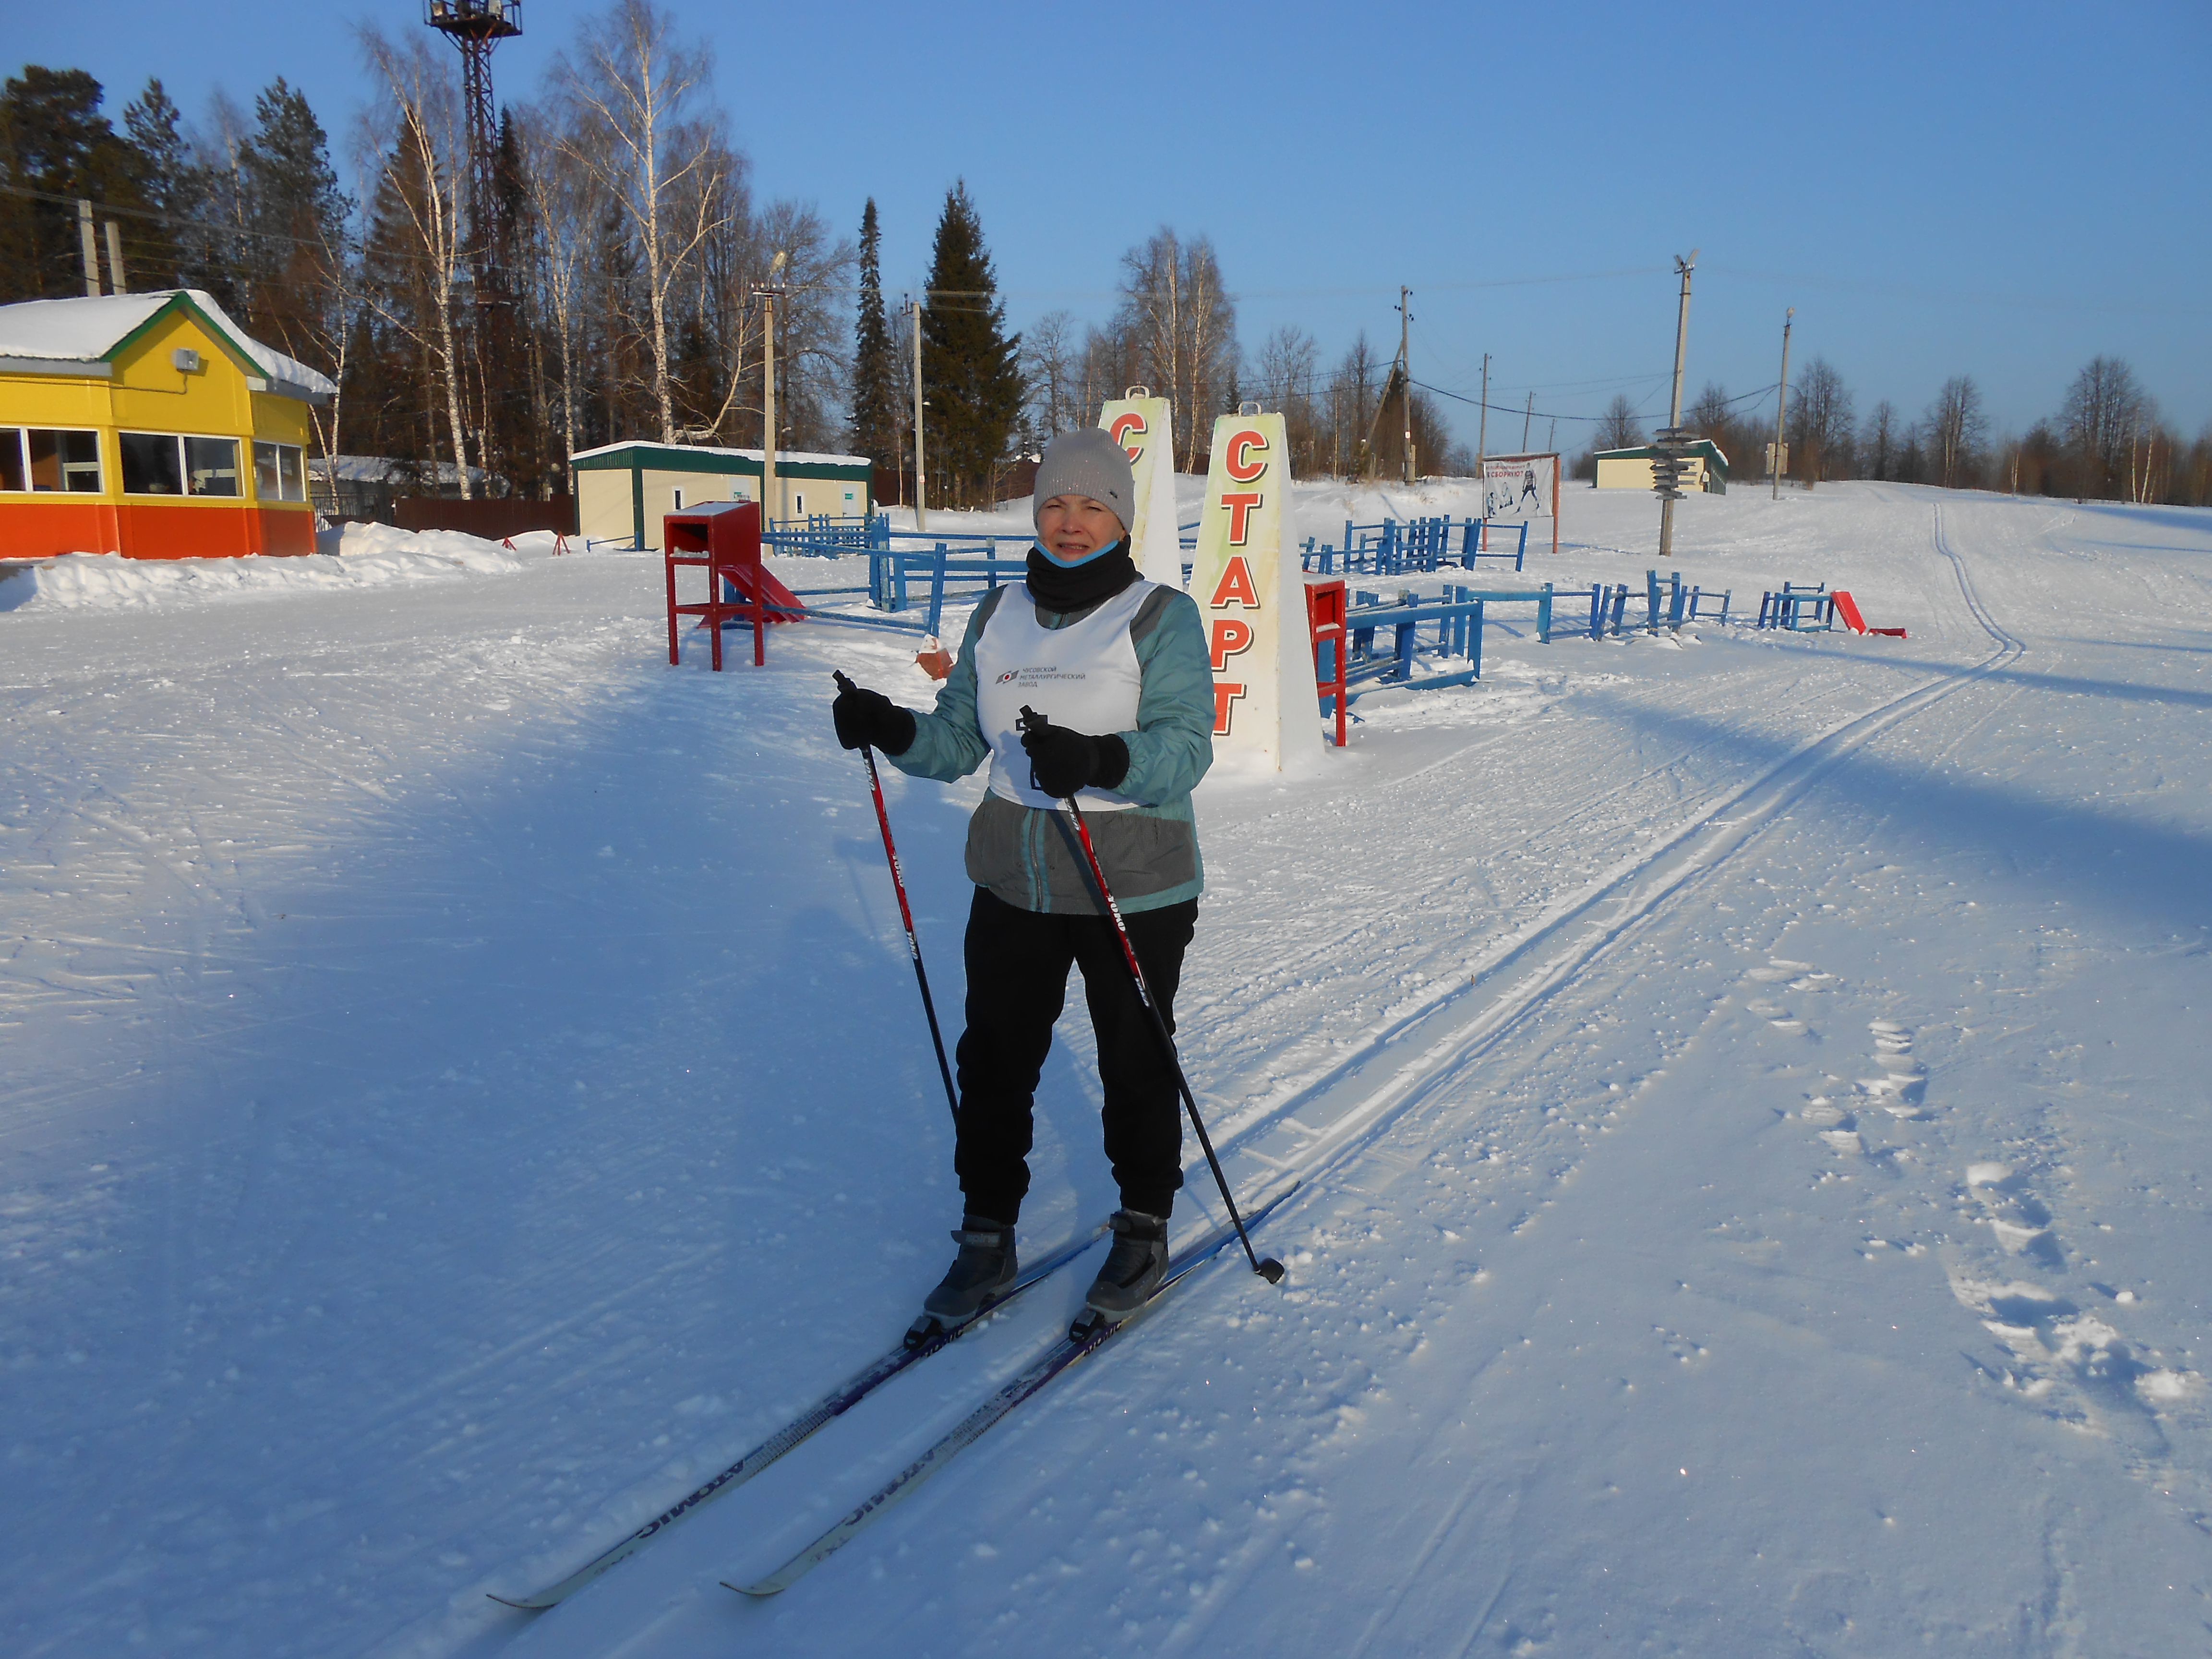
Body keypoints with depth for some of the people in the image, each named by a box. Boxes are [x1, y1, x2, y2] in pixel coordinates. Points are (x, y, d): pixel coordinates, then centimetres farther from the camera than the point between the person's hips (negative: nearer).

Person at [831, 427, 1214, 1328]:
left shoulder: (1160, 615, -6)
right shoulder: (999, 616, 9)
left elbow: (1185, 748, -18)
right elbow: (961, 741, 9)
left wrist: (1101, 760, -37)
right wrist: (894, 730, -12)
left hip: (1135, 887, -4)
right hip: (1014, 882, 4)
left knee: (1136, 1064, 9)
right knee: (993, 1058, 7)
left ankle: (1144, 1228, 30)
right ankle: (986, 1236, 24)